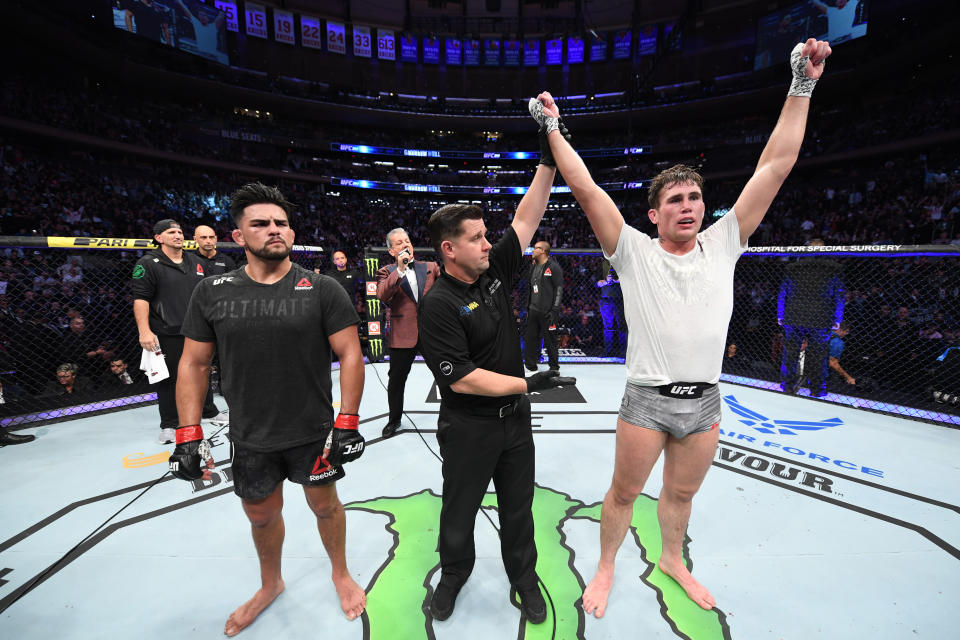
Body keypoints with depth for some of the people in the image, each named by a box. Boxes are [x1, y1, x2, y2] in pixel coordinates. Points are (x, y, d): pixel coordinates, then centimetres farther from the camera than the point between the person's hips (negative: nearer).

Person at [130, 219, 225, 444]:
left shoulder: (195, 261, 12)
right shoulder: (148, 263, -7)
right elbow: (140, 299, -12)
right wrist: (144, 331, -20)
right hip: (166, 335, -5)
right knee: (168, 379, 4)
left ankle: (209, 412, 33)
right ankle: (169, 425, 18)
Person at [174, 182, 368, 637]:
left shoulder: (322, 290, -11)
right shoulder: (212, 293, -3)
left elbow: (350, 353, -11)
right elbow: (193, 364, 3)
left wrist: (347, 422, -14)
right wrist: (188, 436, -1)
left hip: (313, 433, -2)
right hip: (249, 438, 3)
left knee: (324, 504, 16)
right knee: (261, 515, 22)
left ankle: (340, 574, 47)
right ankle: (270, 586, 53)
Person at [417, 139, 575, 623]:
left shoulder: (493, 273, -1)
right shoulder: (438, 305, -21)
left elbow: (526, 219, 0)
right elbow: (460, 379, -24)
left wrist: (549, 159, -4)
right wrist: (530, 384, -19)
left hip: (515, 419, 5)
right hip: (469, 428, -5)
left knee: (518, 507, 21)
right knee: (459, 510, 18)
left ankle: (523, 575, 44)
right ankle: (454, 573, 46)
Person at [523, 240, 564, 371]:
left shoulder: (553, 267, -7)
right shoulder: (533, 267, 16)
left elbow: (559, 288, -10)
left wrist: (555, 310, -16)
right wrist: (528, 306, 18)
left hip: (547, 311, -7)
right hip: (533, 310, 7)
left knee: (550, 340, 0)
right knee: (530, 338, 9)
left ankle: (554, 367, 15)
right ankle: (530, 365, 22)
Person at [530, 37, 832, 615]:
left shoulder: (722, 246, 3)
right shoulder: (634, 252, -8)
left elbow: (775, 166, 3)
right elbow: (585, 189, -12)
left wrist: (803, 86, 4)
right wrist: (552, 128, -7)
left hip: (705, 401, 4)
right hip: (647, 400, -3)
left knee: (682, 493, 23)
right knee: (624, 492, 12)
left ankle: (673, 559, 49)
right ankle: (606, 567, 38)